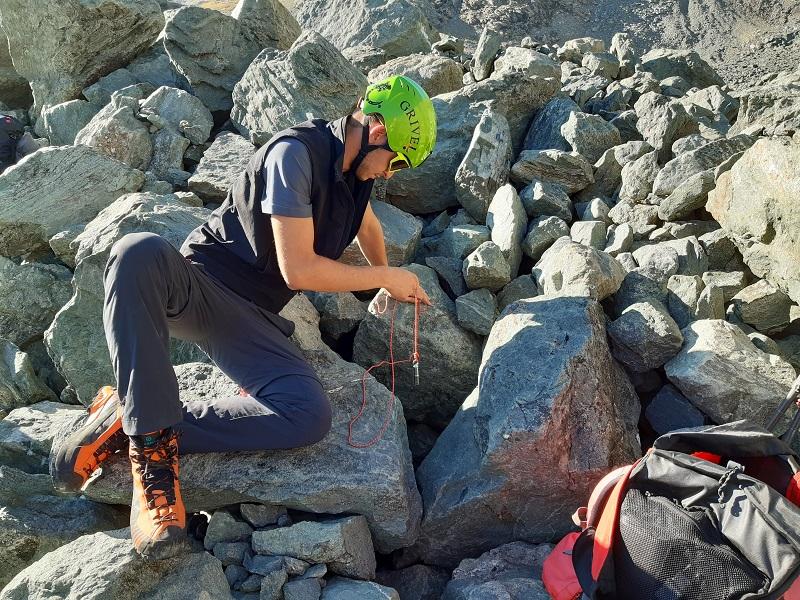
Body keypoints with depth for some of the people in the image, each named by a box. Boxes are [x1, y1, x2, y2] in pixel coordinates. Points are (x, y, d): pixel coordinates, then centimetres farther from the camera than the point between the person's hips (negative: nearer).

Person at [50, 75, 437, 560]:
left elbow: (368, 224, 35)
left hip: (251, 318, 6)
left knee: (310, 416, -24)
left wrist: (387, 280, 41)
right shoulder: (296, 152, -15)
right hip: (198, 283, -6)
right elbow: (298, 269, -18)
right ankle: (152, 434, -30)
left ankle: (134, 421, -13)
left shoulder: (351, 167, 11)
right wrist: (384, 277, -7)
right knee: (141, 252, -42)